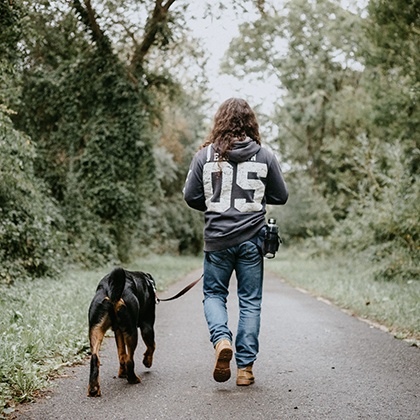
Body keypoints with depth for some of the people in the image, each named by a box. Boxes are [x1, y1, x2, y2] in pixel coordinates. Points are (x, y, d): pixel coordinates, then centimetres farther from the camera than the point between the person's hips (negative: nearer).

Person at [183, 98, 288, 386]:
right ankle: (245, 367, 11)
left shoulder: (205, 155, -3)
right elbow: (281, 196, 5)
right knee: (251, 302, 9)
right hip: (252, 238, 0)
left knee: (213, 293, 17)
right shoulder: (265, 156, -2)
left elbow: (191, 197, 1)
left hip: (217, 239, 0)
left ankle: (221, 339, -9)